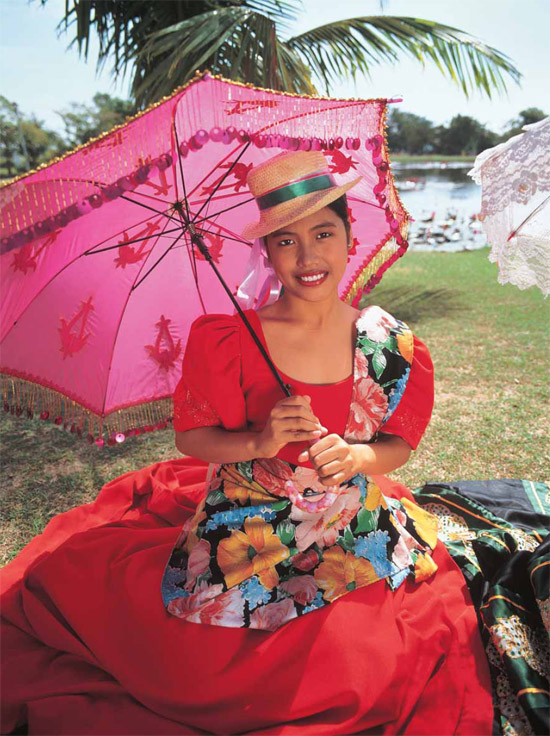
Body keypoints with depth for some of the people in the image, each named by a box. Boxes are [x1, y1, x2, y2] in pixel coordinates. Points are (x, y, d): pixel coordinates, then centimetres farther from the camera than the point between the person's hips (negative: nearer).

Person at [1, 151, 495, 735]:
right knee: (194, 675, -9)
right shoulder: (223, 339, -16)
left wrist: (355, 456, -22)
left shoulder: (393, 346, -9)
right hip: (245, 537, -2)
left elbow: (400, 444, 1)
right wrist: (257, 443, -26)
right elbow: (190, 436, -6)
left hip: (356, 532, 3)